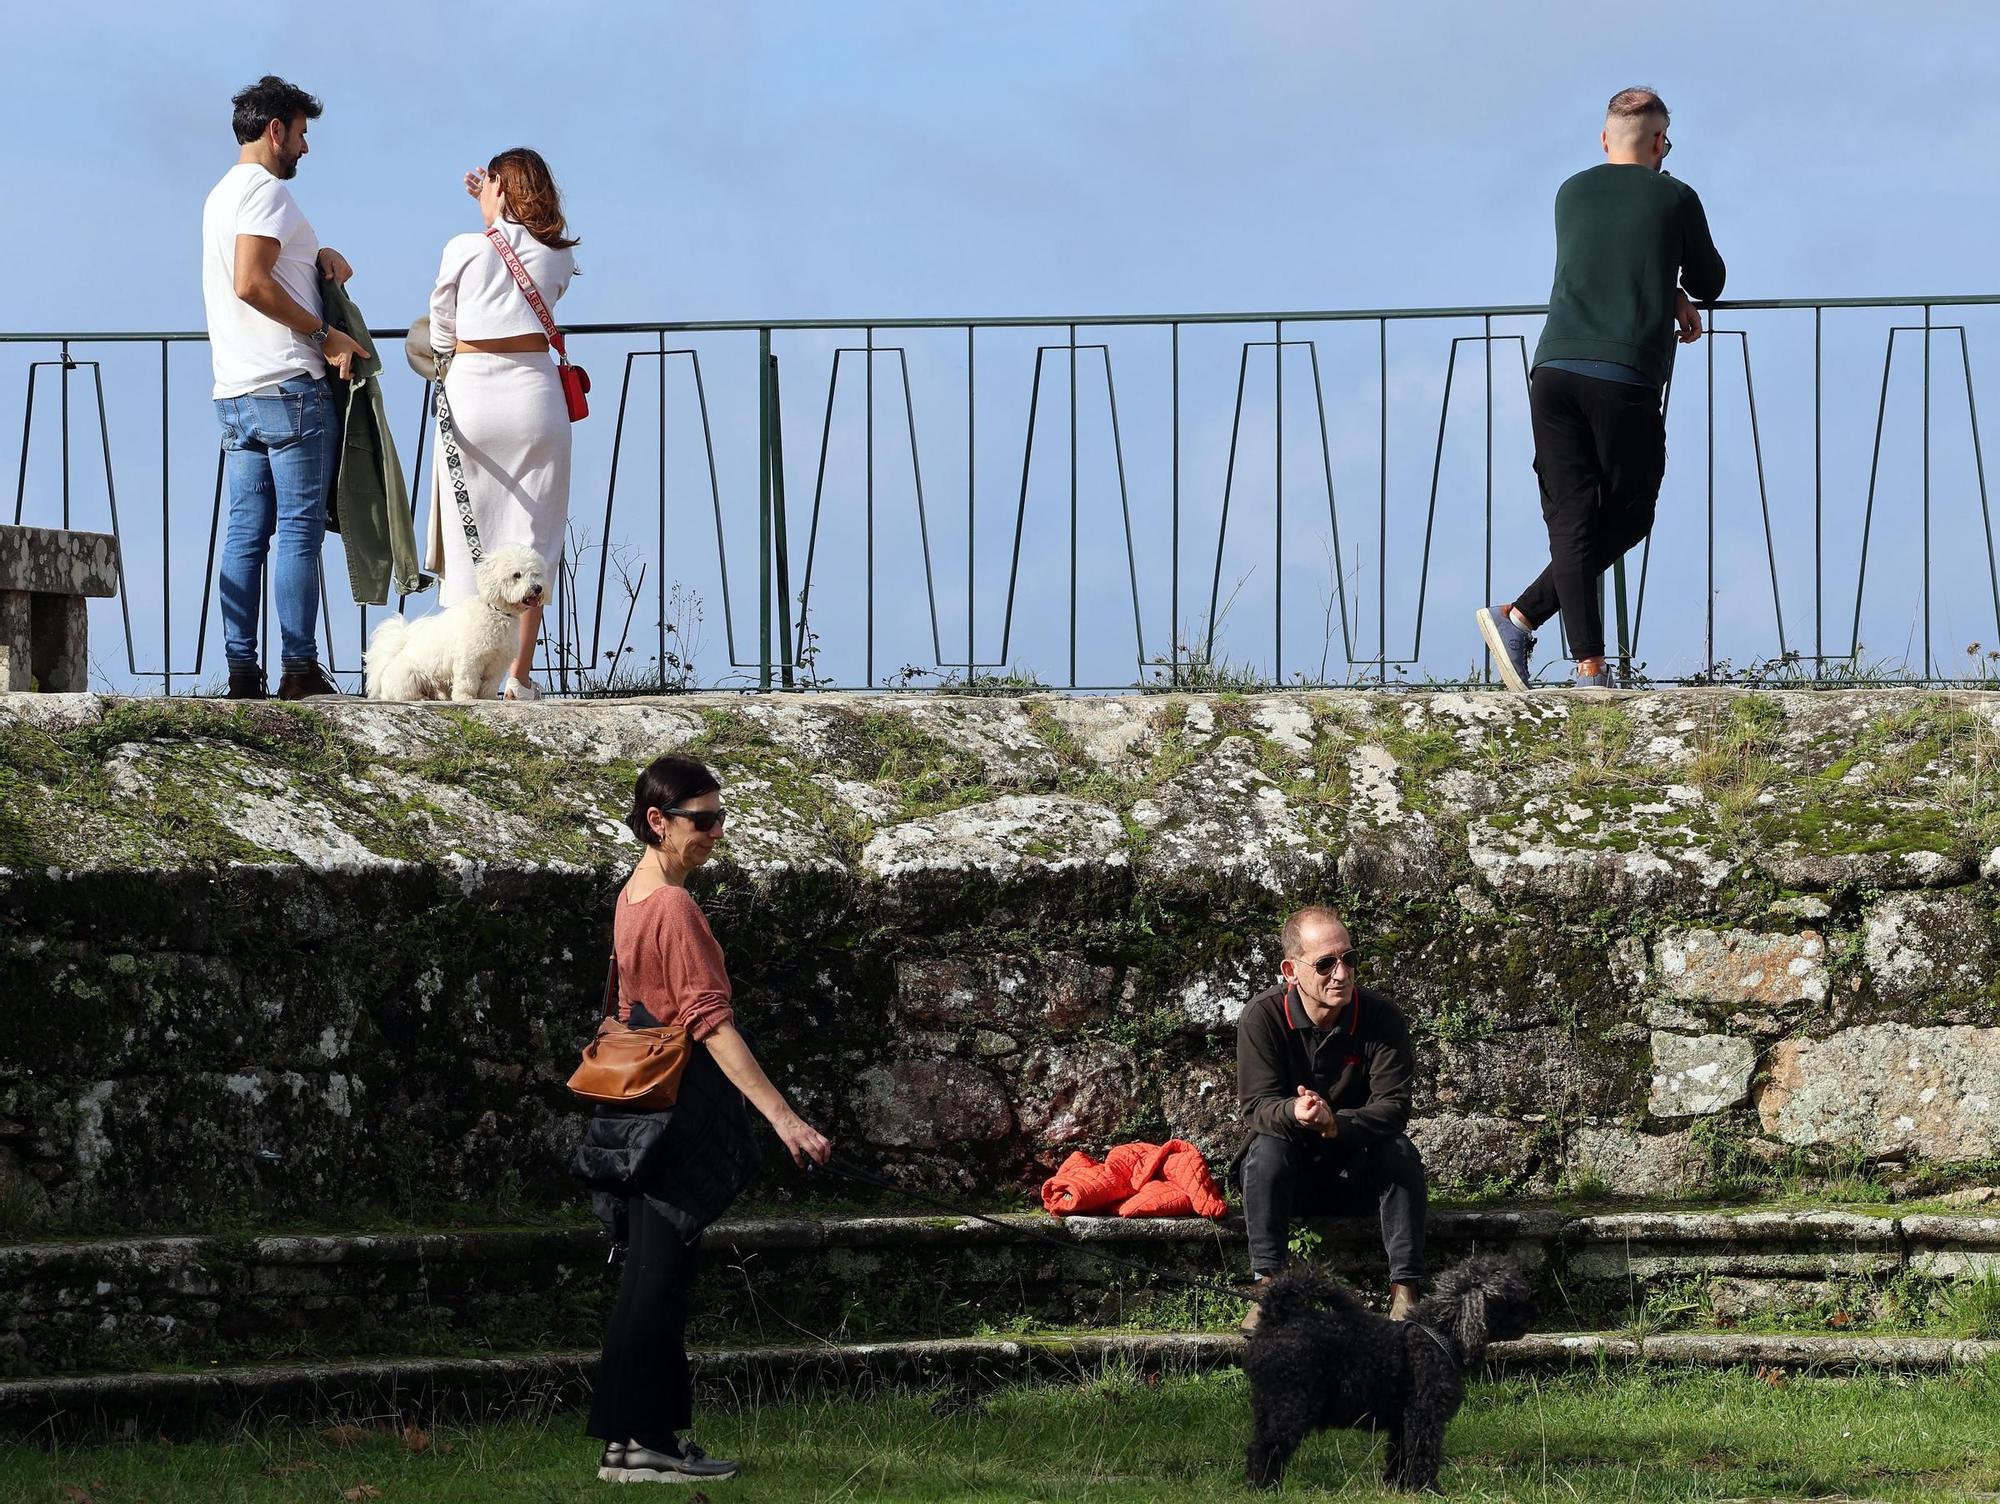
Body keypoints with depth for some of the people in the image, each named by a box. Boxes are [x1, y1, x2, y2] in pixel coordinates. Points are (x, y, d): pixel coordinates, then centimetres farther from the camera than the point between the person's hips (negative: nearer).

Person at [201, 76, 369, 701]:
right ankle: (299, 669, -11)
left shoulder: (222, 193, 21)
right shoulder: (266, 190, -9)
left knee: (246, 532, 6)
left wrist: (318, 256, 11)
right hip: (289, 386, -9)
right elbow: (252, 283, -20)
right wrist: (324, 334, -14)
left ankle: (241, 671, 3)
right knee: (299, 530, -8)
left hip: (234, 391, 9)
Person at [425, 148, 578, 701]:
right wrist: (495, 209, 27)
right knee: (529, 539, 4)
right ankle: (520, 676, 2)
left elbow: (439, 337, 9)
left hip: (471, 393, -2)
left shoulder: (463, 250, 0)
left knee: (466, 534, 3)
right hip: (534, 392, 2)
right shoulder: (558, 256, 7)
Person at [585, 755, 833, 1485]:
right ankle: (642, 1443, -4)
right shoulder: (674, 905, -18)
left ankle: (634, 1437, 14)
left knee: (652, 1275, 11)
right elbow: (711, 1021, -24)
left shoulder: (634, 896, 11)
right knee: (660, 1276, -6)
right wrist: (782, 1116, -29)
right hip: (679, 1109, -9)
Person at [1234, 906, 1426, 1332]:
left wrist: (1336, 1124, -40)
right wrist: (1294, 1114, -45)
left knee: (1400, 1151, -28)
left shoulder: (1381, 1017, -12)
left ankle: (1404, 1292, -33)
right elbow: (1256, 1106, -20)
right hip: (1289, 1177, -1)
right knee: (1267, 1149, -31)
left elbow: (1393, 1106, -19)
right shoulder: (1263, 1017, -13)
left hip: (1357, 1175, 1)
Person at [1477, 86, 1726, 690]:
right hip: (1626, 378, -4)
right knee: (1626, 518, 9)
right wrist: (1683, 295, 43)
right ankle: (1520, 618, -1)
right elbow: (1710, 285, 22)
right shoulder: (1676, 199, 9)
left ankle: (1590, 670, -6)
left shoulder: (1572, 194, 19)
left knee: (1571, 522, 3)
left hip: (1554, 369, 4)